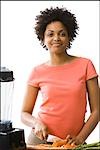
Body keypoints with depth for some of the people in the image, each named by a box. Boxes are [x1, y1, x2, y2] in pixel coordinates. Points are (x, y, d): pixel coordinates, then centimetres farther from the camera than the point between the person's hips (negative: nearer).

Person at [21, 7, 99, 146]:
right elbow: (24, 113, 3)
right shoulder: (38, 72, -2)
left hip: (73, 142, -1)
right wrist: (37, 123, -16)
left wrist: (80, 138, -12)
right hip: (41, 139, 1)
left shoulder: (85, 65, -4)